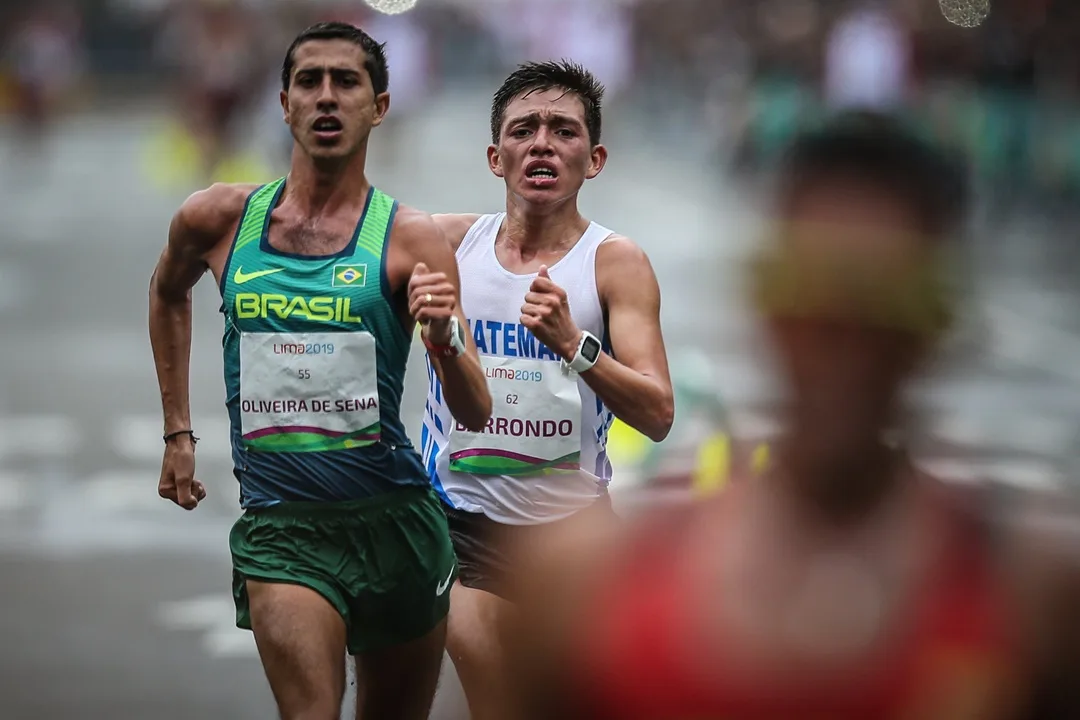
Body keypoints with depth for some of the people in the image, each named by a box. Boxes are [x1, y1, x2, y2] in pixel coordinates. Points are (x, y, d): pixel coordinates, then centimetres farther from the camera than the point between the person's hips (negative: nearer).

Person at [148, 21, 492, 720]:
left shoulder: (409, 237, -4)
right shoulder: (218, 218, 3)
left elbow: (475, 414, -7)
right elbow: (169, 294, 27)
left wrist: (446, 338, -28)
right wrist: (178, 432, 23)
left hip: (396, 517, 0)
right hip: (280, 524, 0)